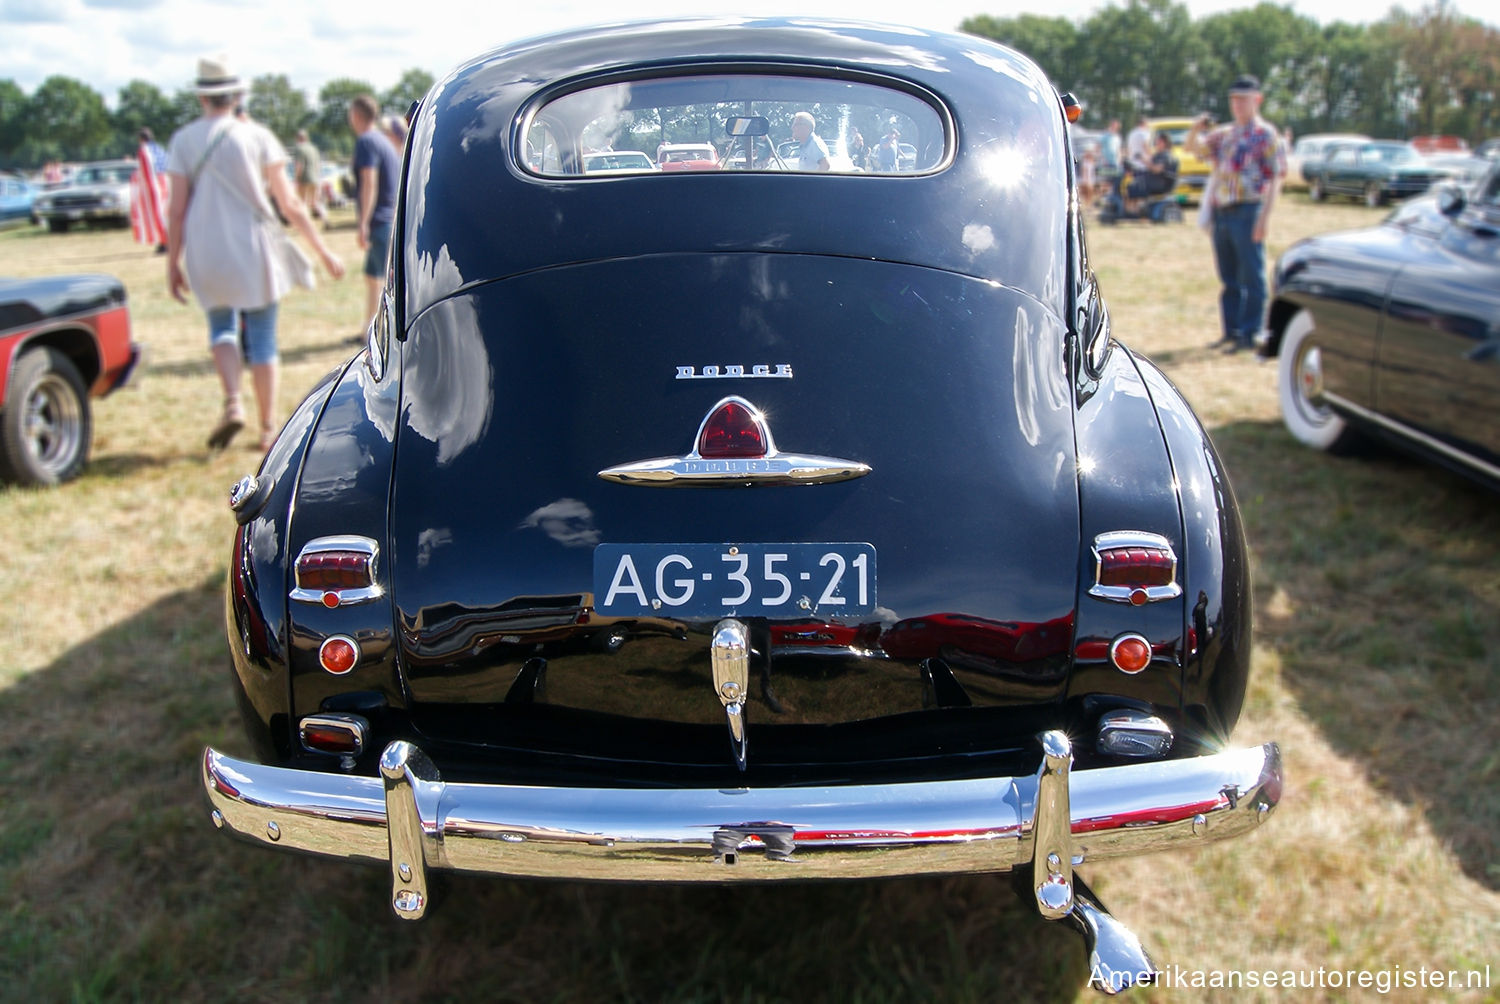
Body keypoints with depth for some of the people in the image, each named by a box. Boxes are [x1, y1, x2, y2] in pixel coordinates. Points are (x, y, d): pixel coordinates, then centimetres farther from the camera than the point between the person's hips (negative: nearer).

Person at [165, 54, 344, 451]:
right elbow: (290, 204, -4)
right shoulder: (258, 137, -3)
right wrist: (323, 252, 3)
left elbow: (177, 209, -2)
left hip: (207, 255, 1)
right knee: (262, 341, 8)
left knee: (221, 326, 19)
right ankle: (267, 430, 11)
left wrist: (173, 263, 6)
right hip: (254, 253, -1)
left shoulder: (184, 140, 1)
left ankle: (233, 402, -6)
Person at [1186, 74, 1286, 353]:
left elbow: (1276, 178, -7)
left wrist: (1265, 215, -16)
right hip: (1221, 212, 7)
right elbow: (1192, 146, 19)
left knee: (1251, 276, -4)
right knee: (1228, 278, 11)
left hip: (1247, 211, -6)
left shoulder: (1266, 134, -1)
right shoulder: (1223, 134, 18)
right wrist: (1196, 129, -4)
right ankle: (1231, 331, 18)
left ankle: (1250, 333, -1)